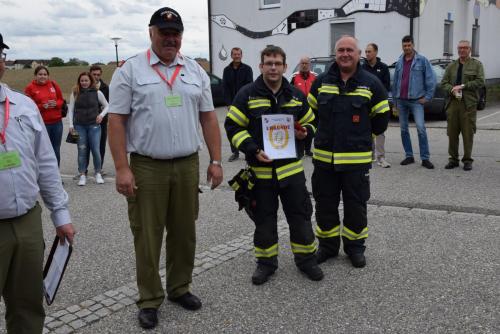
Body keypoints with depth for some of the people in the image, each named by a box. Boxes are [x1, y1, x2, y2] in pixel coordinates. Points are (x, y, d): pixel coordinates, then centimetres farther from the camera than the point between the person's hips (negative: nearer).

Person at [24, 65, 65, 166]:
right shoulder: (30, 88, -3)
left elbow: (61, 100, 12)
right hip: (42, 124, -4)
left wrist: (56, 104, -10)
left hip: (57, 122, 4)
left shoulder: (53, 84, 6)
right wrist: (42, 106, -19)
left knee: (56, 150, 11)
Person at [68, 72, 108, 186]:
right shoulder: (75, 93, 4)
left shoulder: (97, 93, 0)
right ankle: (82, 175, 11)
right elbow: (70, 109, 6)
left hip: (94, 125, -1)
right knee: (82, 150, 3)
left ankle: (98, 173, 14)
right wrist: (71, 125, 0)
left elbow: (106, 106, 10)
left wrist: (101, 114, -7)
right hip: (79, 126, 1)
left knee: (95, 150, -1)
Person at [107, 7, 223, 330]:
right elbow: (117, 122, -5)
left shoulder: (196, 71, 10)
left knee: (184, 232, 12)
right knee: (147, 236, 4)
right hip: (146, 167, -3)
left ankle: (180, 287, 30)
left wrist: (216, 161, 6)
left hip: (188, 165, 4)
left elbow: (208, 118, 11)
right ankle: (150, 299, 18)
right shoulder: (130, 70, -2)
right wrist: (122, 168, -11)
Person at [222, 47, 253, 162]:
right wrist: (229, 104, -7)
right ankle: (235, 152, 12)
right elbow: (225, 88, 3)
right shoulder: (227, 70, 7)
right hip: (232, 104, 3)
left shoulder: (247, 69, 0)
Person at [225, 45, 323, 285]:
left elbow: (310, 122, 19)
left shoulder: (296, 95, 7)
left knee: (300, 214, 7)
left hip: (291, 168, 2)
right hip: (260, 168, -2)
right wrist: (254, 150, -16)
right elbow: (233, 127, -4)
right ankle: (266, 262, 25)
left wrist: (304, 132, -5)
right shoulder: (247, 94, -4)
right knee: (264, 219, 9)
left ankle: (306, 258, 25)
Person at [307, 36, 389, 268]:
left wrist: (361, 136, 9)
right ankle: (328, 245, 27)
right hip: (324, 156, 2)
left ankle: (355, 247, 25)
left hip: (357, 159, -2)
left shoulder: (371, 83, -1)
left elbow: (381, 118, 7)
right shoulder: (321, 82, 5)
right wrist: (322, 134, 12)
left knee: (356, 205, 7)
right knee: (325, 204, 10)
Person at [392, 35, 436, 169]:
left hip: (416, 100, -5)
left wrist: (427, 96, -8)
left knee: (421, 128, -12)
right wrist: (395, 101, 13)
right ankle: (409, 156, 18)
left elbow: (431, 79, -4)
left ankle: (425, 158, -7)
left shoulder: (422, 60, -2)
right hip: (401, 100, 5)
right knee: (403, 129, 8)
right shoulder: (399, 62, 12)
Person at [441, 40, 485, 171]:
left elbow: (480, 81, -4)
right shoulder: (451, 66, 17)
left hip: (469, 104, -3)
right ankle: (453, 159, 12)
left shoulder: (476, 64, 6)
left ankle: (467, 160, 6)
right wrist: (452, 89, -8)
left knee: (468, 133, -3)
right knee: (452, 133, 3)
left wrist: (462, 86, -11)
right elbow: (444, 82, 12)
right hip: (453, 103, 3)